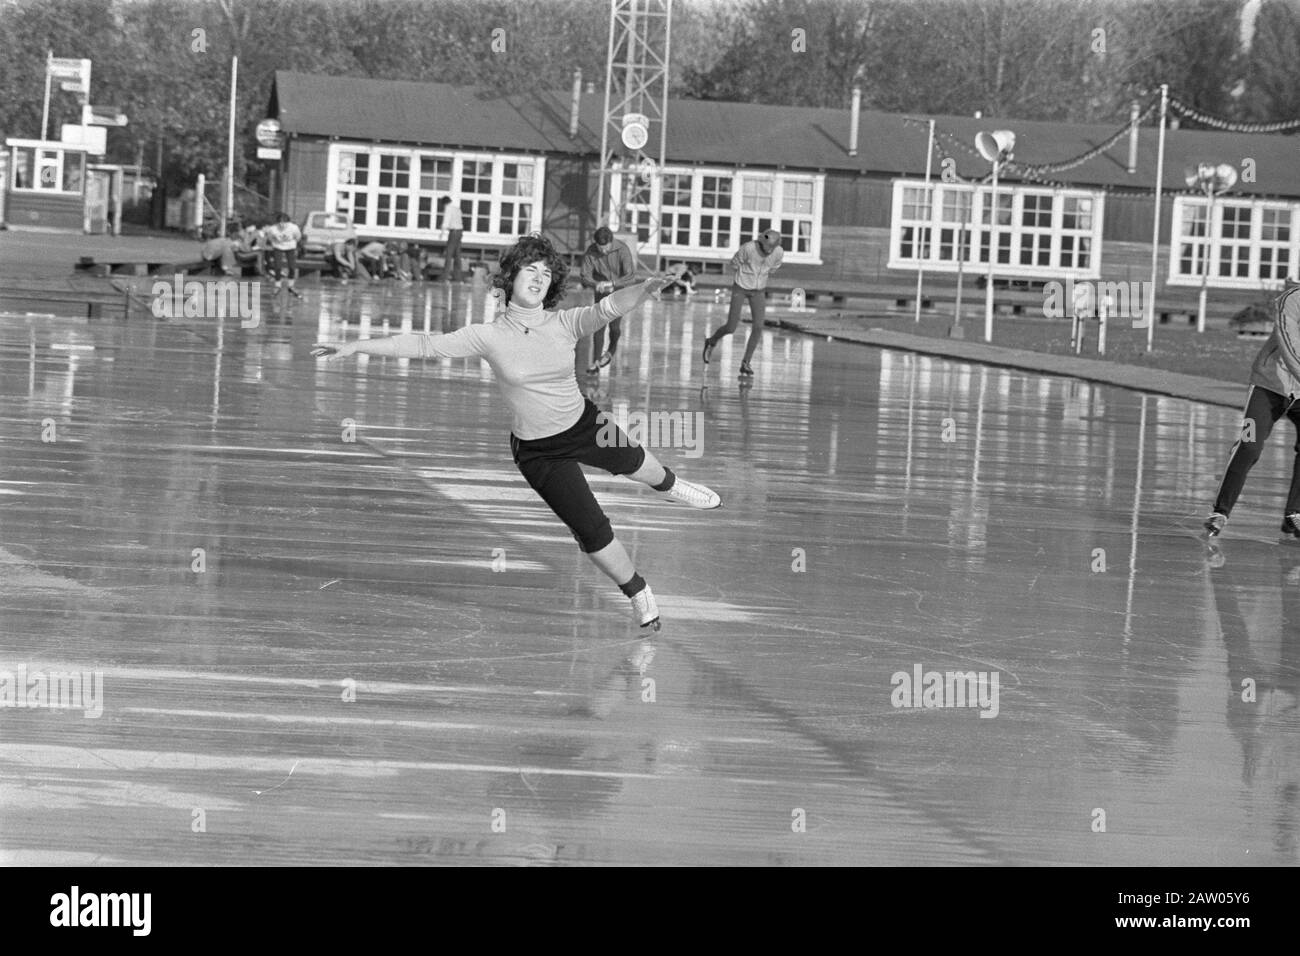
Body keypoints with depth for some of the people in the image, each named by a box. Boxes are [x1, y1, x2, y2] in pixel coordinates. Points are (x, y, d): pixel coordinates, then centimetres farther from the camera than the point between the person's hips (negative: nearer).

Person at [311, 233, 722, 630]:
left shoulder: (565, 324, -14)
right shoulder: (489, 336, -15)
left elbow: (608, 308, -31)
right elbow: (424, 345, -13)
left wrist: (644, 290, -52)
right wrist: (355, 346, -15)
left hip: (586, 425, 2)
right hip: (539, 450, -2)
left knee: (634, 462, 29)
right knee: (593, 532, -2)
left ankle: (670, 485, 67)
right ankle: (639, 595, 24)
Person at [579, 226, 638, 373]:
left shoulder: (623, 250, -24)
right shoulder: (590, 252, -17)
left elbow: (631, 276, -26)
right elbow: (585, 276, -16)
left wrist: (612, 283, -40)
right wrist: (596, 284, -38)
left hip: (620, 290, -2)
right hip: (601, 293, 2)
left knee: (615, 325, -7)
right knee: (599, 325, -5)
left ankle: (611, 351, 23)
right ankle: (596, 361, 2)